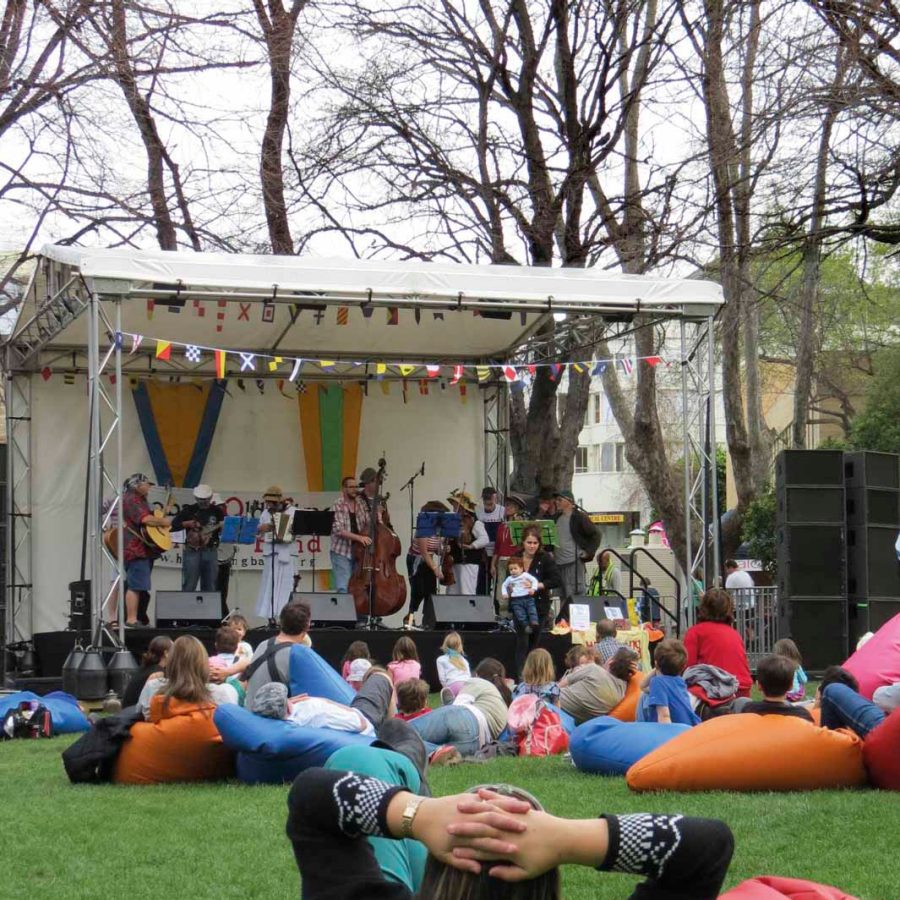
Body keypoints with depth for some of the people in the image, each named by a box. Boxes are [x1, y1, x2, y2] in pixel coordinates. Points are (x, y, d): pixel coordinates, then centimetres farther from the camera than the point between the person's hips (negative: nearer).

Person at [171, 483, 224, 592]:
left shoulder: (217, 511, 9)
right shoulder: (189, 510, 5)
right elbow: (173, 526, 3)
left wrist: (222, 527, -12)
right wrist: (187, 524, -12)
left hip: (211, 551, 2)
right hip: (192, 551, -2)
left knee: (210, 588, 6)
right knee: (189, 587, -3)